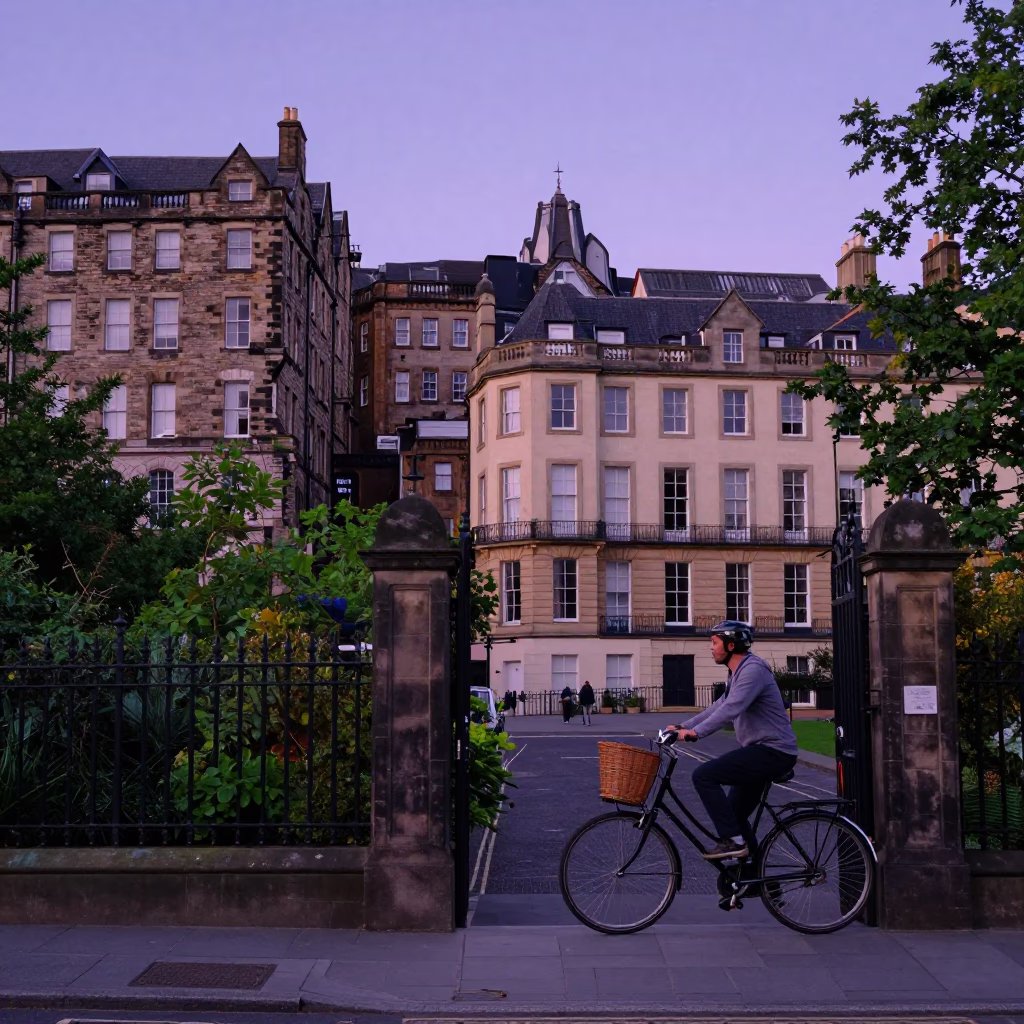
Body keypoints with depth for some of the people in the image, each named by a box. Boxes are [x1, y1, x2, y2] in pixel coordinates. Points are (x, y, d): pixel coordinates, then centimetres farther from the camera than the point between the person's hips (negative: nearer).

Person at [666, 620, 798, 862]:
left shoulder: (753, 669, -16)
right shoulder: (738, 674, 18)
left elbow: (730, 709, -28)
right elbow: (718, 707, 19)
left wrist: (696, 732, -33)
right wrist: (682, 726, 10)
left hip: (772, 751, -11)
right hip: (762, 751, 11)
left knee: (703, 776, -19)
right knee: (734, 813, 15)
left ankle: (733, 841, -14)